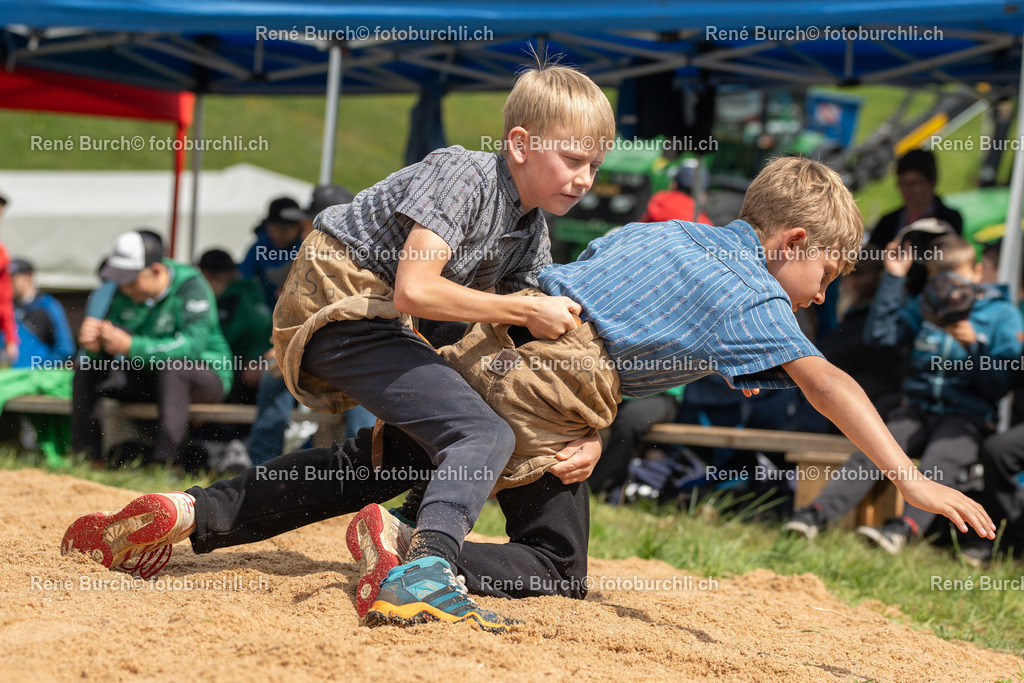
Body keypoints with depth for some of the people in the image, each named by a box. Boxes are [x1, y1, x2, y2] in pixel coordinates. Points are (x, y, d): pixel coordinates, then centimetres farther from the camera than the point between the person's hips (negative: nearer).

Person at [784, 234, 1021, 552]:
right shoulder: (924, 306, 18)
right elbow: (881, 333, 7)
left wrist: (973, 345, -17)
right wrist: (893, 277, 5)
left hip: (966, 416, -4)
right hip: (918, 408, 4)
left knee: (937, 463, -35)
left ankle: (905, 527, -58)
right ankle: (818, 512, -35)